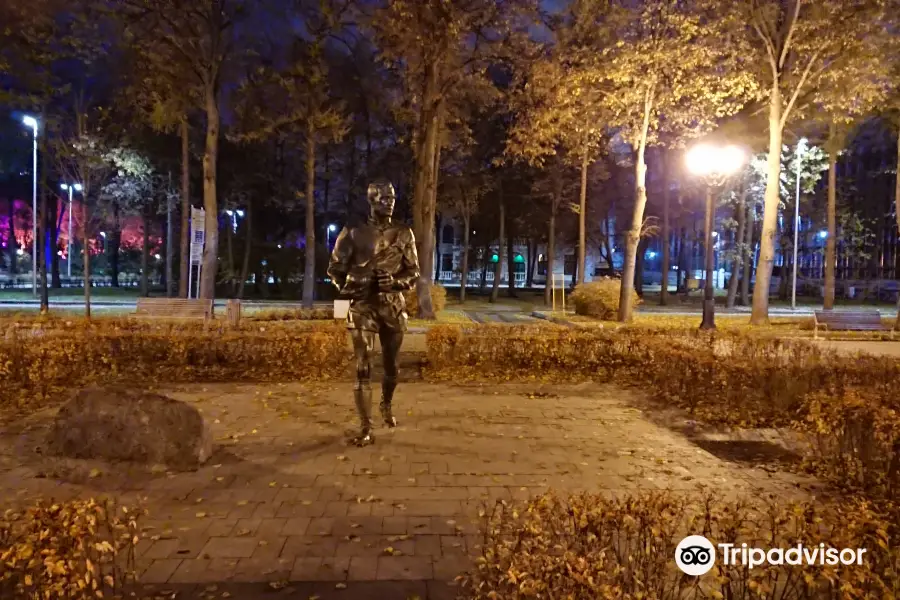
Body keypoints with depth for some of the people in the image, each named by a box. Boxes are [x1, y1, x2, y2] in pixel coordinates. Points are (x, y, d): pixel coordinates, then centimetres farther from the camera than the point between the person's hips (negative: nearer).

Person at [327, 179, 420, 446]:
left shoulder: (404, 234, 5)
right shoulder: (353, 233, -1)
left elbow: (414, 271, 6)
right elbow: (335, 268, 7)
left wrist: (395, 281, -13)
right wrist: (346, 287, -11)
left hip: (393, 307, 2)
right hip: (362, 306, -2)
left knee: (392, 365, 14)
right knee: (363, 367, -7)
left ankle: (387, 406, 41)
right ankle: (365, 427, 0)